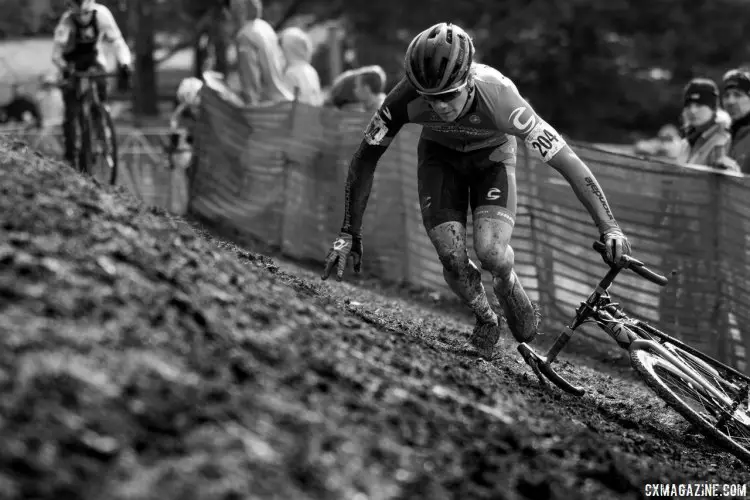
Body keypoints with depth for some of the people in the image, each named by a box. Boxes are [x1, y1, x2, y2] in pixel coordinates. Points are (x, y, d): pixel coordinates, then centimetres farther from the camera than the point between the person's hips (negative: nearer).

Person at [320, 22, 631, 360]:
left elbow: (568, 162, -33)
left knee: (490, 251, -24)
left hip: (492, 156, -1)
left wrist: (609, 228, -35)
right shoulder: (405, 98, -35)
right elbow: (364, 161, -20)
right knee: (452, 258, -17)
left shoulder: (499, 99, -39)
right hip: (440, 155, 1)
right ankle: (485, 322, 14)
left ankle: (510, 290, 13)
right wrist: (349, 234, -18)